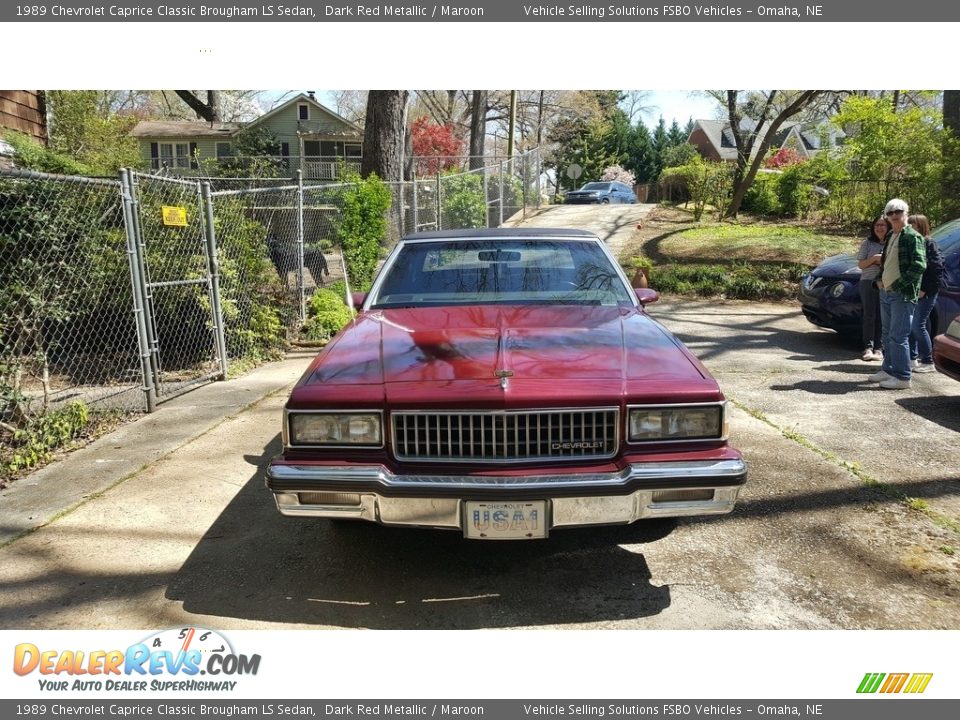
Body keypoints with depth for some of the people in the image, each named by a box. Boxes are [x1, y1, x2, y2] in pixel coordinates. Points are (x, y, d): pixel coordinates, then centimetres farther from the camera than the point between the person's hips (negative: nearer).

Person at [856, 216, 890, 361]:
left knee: (882, 317, 2)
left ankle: (879, 348, 7)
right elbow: (860, 264, 4)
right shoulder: (867, 242, 6)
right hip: (869, 282, 0)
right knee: (869, 316, -1)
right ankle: (868, 348, 1)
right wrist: (874, 258, -12)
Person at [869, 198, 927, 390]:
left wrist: (899, 285, -17)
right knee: (887, 334, 15)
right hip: (885, 293, 9)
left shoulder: (913, 236, -9)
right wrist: (879, 279, 10)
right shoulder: (890, 236, 16)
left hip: (903, 295, -9)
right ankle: (888, 370, 25)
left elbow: (919, 266, -18)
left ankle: (902, 377, -3)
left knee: (898, 336, -8)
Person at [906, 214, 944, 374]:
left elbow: (937, 269, -14)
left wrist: (924, 290, -17)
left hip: (925, 294, -7)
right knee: (910, 326, 9)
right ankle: (912, 359, 19)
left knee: (918, 326, -6)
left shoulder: (929, 244, -9)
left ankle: (928, 362, 3)